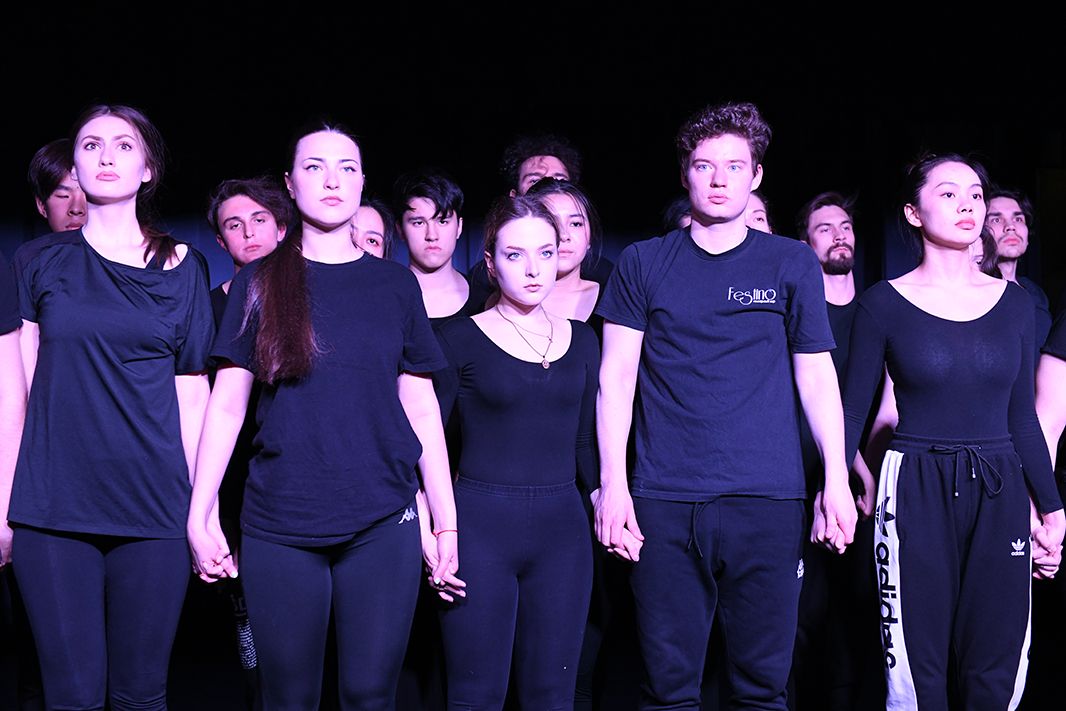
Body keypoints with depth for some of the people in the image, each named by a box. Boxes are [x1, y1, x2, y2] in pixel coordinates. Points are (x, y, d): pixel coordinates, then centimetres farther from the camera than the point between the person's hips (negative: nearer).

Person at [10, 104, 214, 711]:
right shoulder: (40, 262, 9)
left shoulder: (182, 267, 8)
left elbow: (192, 393, 8)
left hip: (154, 506, 0)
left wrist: (200, 505, 4)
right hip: (53, 505, 0)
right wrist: (6, 503, 2)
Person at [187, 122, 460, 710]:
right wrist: (199, 516, -3)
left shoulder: (395, 285, 8)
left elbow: (421, 410, 9)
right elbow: (226, 406, 4)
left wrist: (446, 524, 6)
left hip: (382, 525, 1)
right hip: (278, 524, 0)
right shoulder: (259, 283, 5)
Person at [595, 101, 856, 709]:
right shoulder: (643, 264, 9)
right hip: (664, 502, 0)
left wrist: (838, 478, 0)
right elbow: (616, 377, 5)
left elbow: (816, 375, 9)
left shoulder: (793, 264, 9)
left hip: (767, 500, 0)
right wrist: (612, 483, -3)